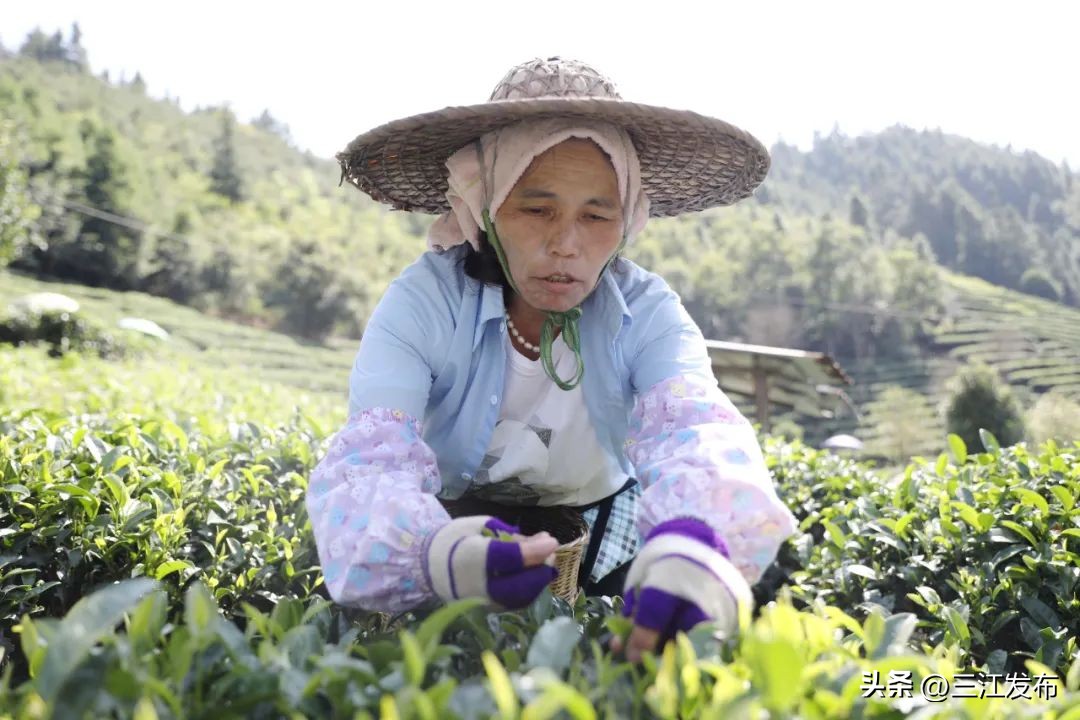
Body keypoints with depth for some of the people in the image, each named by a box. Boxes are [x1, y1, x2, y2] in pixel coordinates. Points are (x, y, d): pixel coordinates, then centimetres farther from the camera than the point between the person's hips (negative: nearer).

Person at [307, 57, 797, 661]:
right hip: (458, 523, -1)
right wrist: (431, 555, -60)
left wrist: (697, 538, -62)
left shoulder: (645, 311, -19)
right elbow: (370, 463, -36)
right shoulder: (424, 304, -24)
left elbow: (699, 433, -37)